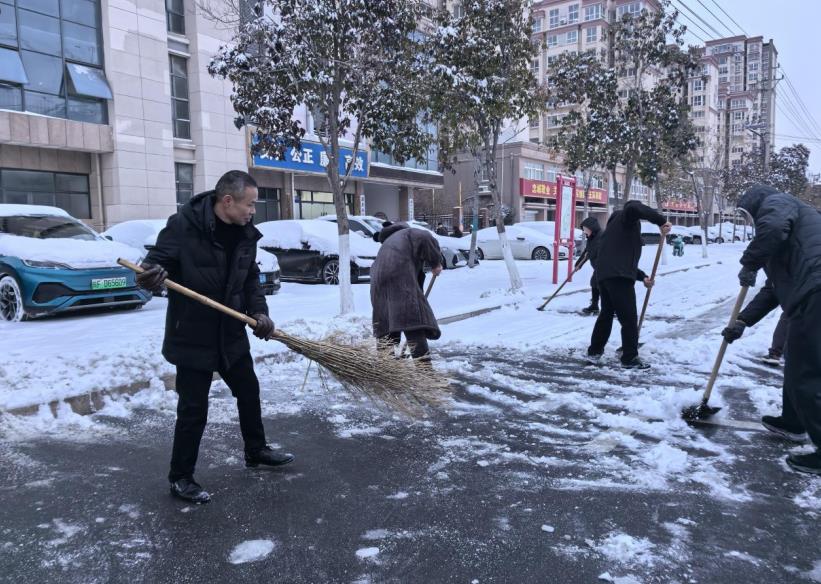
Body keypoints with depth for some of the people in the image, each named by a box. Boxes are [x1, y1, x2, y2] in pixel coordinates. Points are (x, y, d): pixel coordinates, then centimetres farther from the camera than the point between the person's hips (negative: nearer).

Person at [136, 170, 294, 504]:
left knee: (249, 391, 20)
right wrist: (150, 276, -39)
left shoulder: (246, 233, 0)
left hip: (231, 334, 7)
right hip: (192, 336, -7)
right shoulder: (183, 225, -18)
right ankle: (180, 478, 20)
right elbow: (156, 262, -15)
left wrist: (259, 312, -6)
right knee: (193, 409, 1)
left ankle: (255, 451, 42)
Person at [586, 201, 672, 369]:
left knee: (606, 313, 22)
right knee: (629, 317, -2)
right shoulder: (626, 218, 6)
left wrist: (642, 277, 18)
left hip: (604, 274, 9)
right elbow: (635, 208, -21)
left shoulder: (616, 227, 31)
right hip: (618, 276, -9)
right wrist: (661, 221, -16)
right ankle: (630, 358, 3)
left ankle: (595, 351, 29)